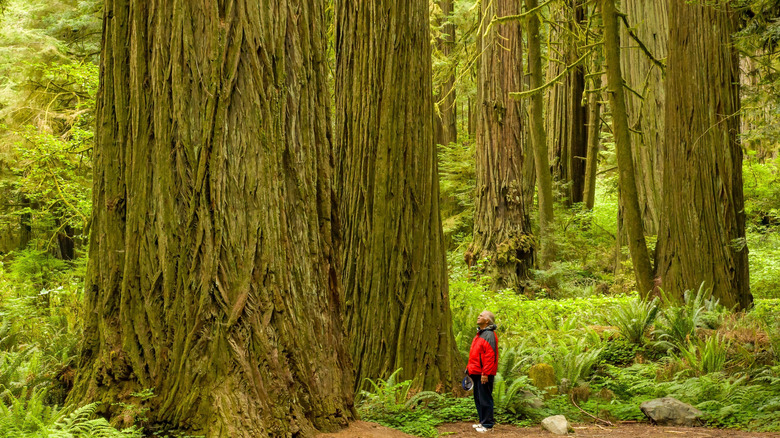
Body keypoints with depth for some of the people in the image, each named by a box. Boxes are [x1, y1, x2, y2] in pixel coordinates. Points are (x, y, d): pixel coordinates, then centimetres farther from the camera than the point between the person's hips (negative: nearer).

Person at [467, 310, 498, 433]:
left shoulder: (489, 335, -14)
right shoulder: (480, 334, 17)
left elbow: (490, 356, -21)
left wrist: (485, 373, -24)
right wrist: (470, 368, 19)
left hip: (484, 374, -10)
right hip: (476, 373, 10)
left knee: (485, 399, -6)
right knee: (478, 398, 15)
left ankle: (487, 424, 0)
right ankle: (483, 421, 23)